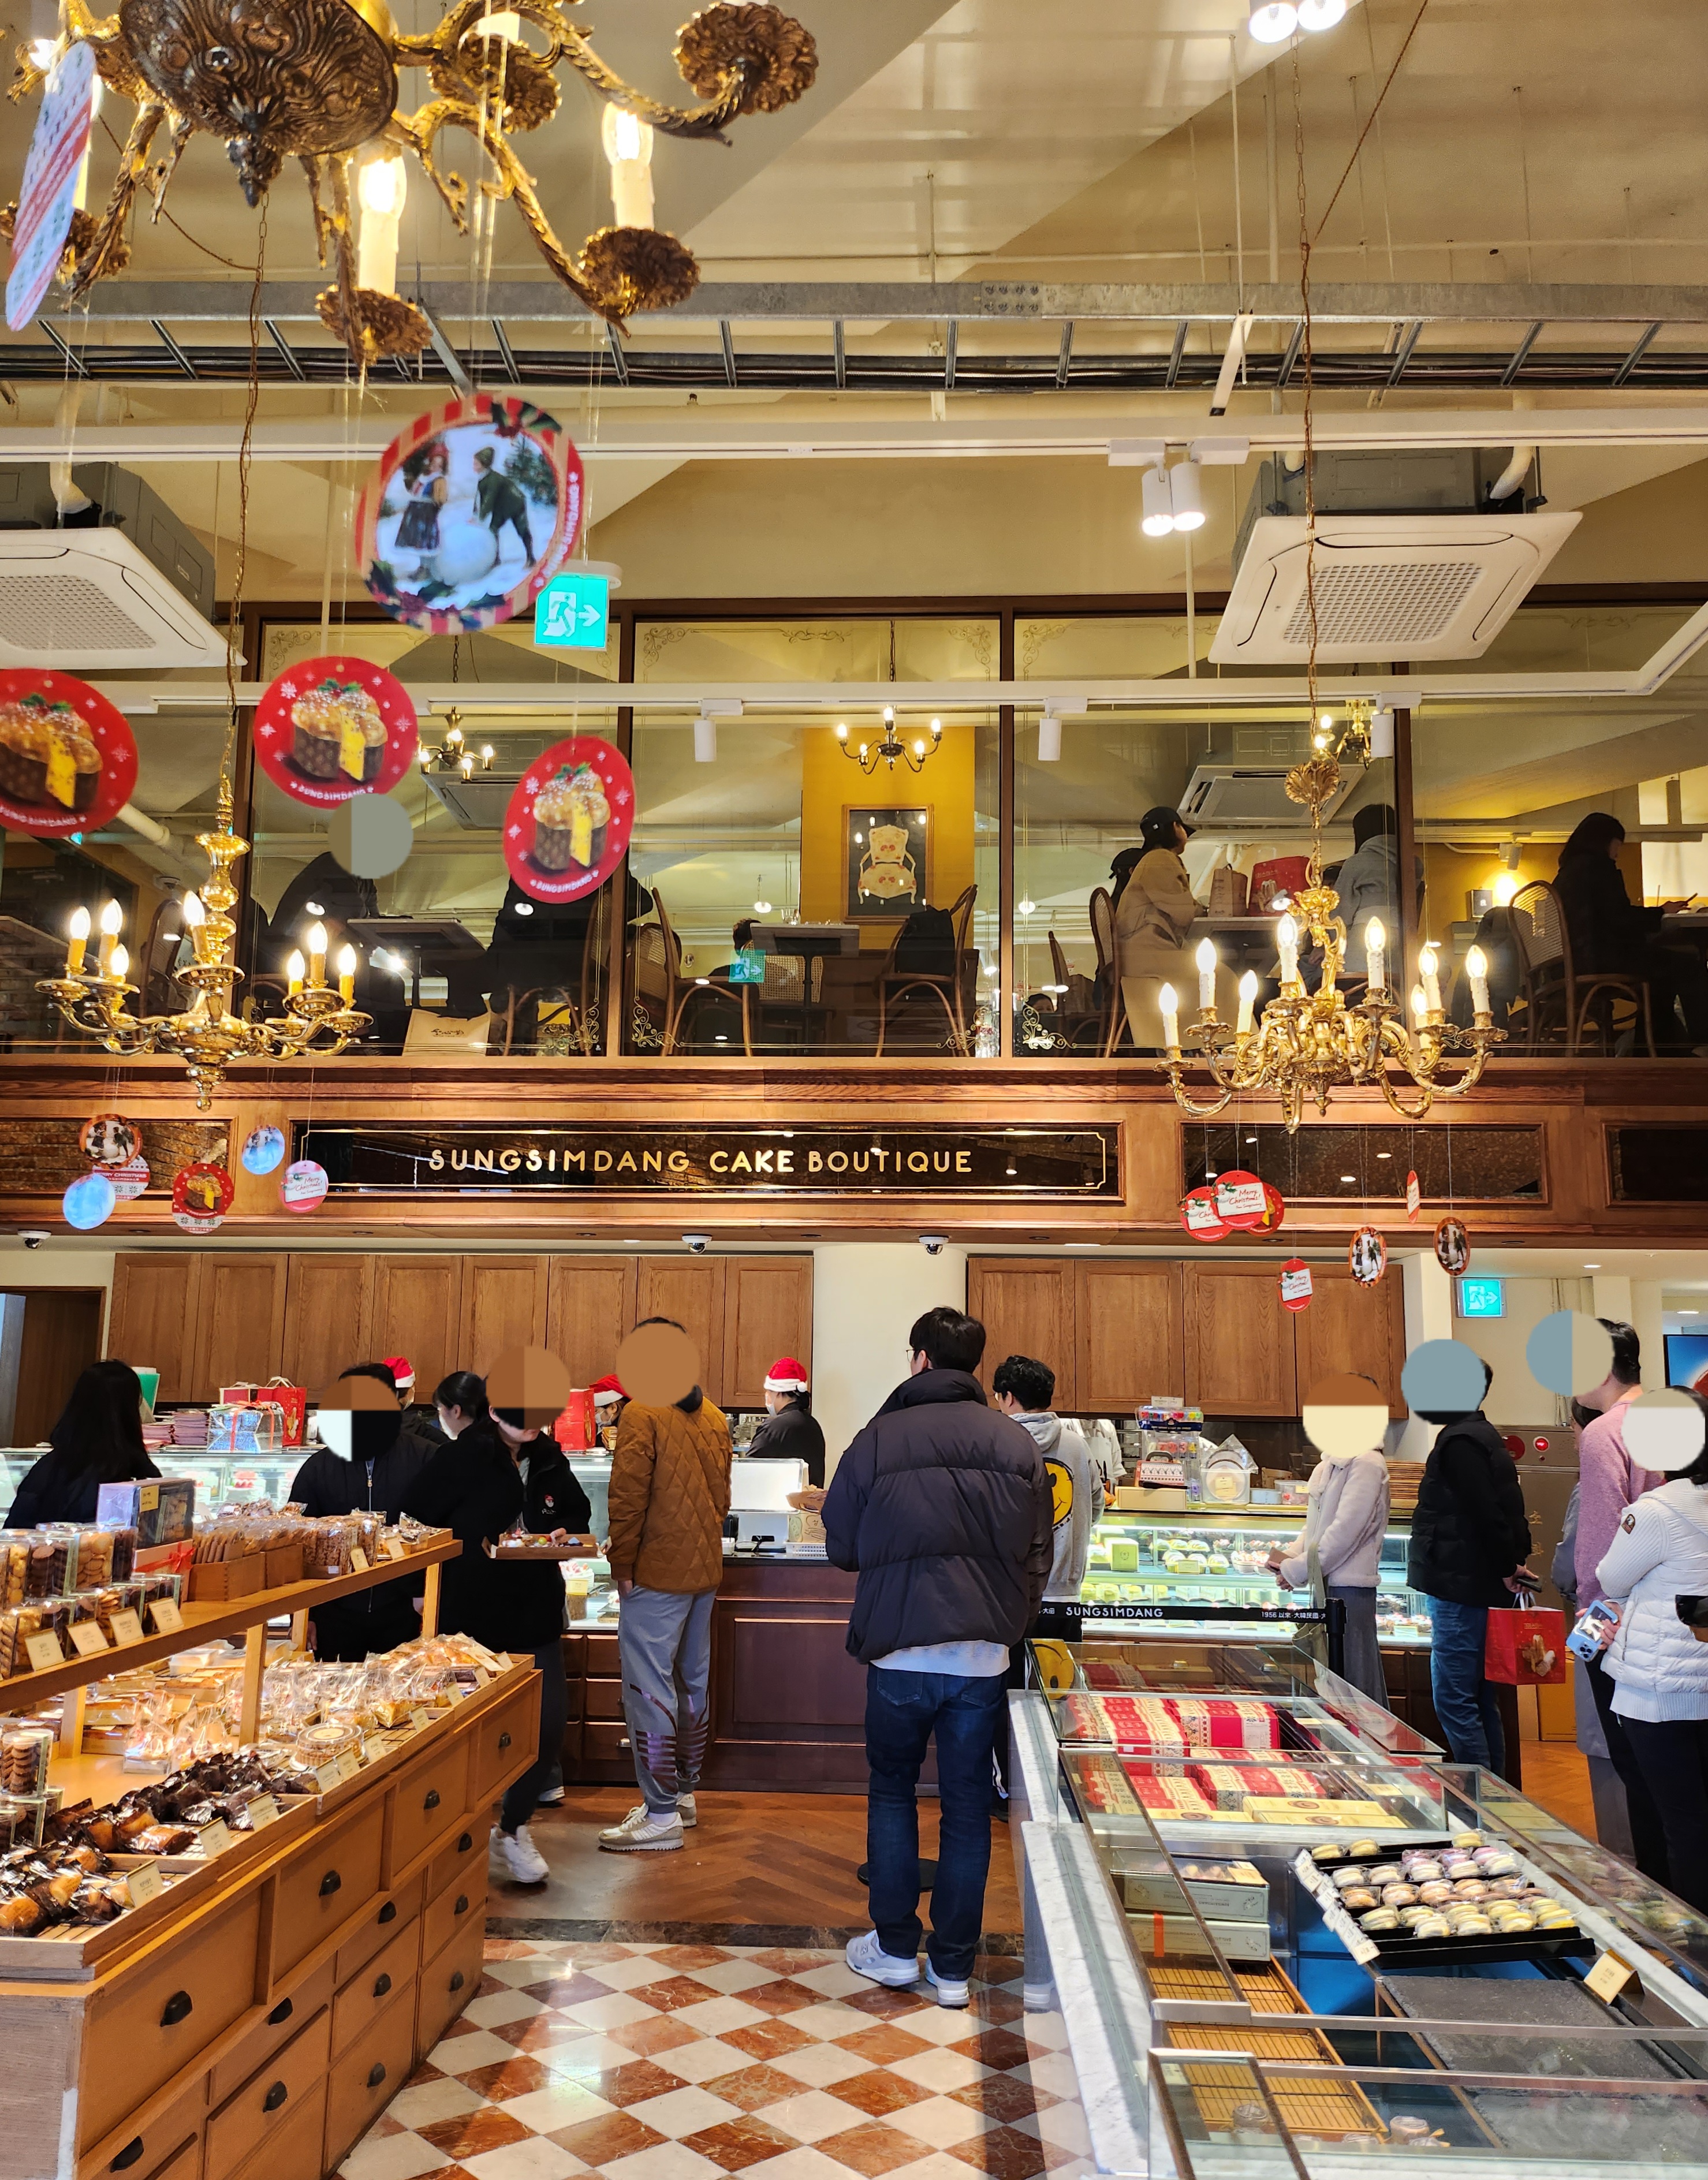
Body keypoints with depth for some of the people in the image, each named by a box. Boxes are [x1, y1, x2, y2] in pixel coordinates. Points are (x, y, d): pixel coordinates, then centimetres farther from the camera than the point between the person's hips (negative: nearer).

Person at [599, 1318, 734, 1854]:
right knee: (691, 1682, 17)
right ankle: (683, 1793, 29)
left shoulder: (643, 1414, -14)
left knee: (649, 1689, -2)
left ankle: (661, 1816, 1)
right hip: (704, 1569, 8)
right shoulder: (714, 1417, 9)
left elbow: (628, 1498, -17)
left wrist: (623, 1563, -8)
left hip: (657, 1573, -8)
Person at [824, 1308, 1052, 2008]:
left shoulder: (877, 1440, -7)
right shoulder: (1018, 1445, -2)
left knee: (891, 1792, 19)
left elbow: (841, 1548, 3)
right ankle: (953, 1967, 21)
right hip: (984, 1655, 2)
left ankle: (894, 1947, 24)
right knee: (967, 1807, 13)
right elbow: (1039, 1556, 4)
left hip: (898, 1653, -1)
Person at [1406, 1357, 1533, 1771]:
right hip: (1480, 1589, 11)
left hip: (1462, 1588, -11)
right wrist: (1513, 1562, 12)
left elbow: (1486, 1514, -23)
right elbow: (1508, 1509, 19)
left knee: (1454, 1699, -6)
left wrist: (1507, 1567, -13)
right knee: (1478, 1699, 16)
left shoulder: (1460, 1442, -16)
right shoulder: (1483, 1435, 17)